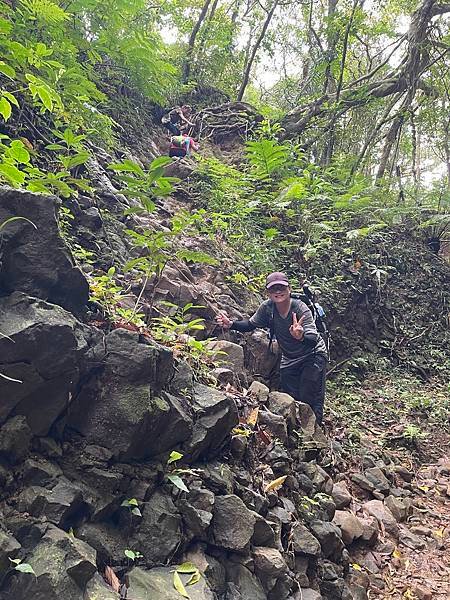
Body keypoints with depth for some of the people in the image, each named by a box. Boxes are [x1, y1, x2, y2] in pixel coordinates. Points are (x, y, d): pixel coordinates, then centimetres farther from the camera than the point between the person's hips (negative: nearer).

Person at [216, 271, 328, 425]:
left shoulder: (301, 309, -28)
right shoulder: (267, 307, -15)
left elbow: (313, 340, -36)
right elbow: (250, 324, 0)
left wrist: (301, 336, -60)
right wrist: (230, 324, -18)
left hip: (313, 356, -5)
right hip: (289, 360, 5)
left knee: (310, 399, -12)